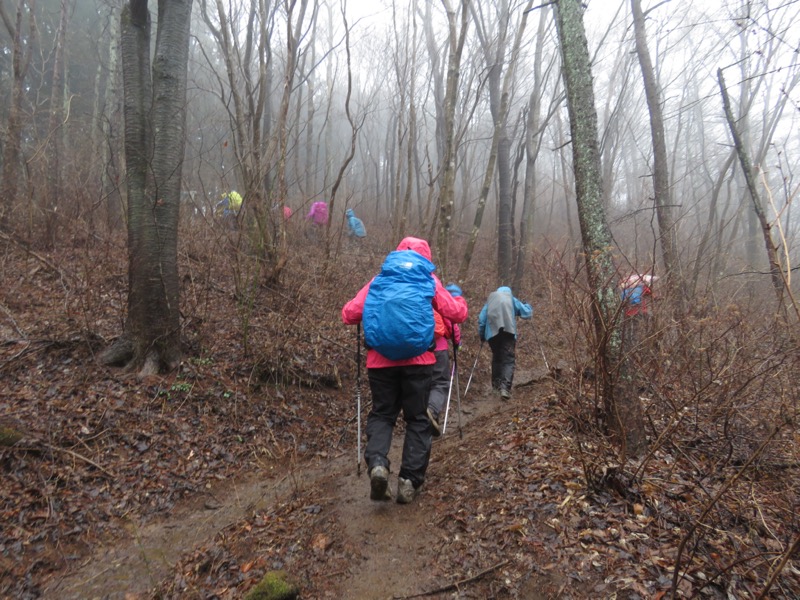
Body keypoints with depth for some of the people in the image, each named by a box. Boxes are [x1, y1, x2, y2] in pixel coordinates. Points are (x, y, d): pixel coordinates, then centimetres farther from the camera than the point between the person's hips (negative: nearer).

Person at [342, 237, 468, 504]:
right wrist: (460, 300, 28)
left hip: (380, 359, 1)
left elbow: (348, 314, 7)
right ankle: (409, 480, 8)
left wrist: (372, 311, 28)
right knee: (417, 419, 12)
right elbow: (458, 314, 6)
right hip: (418, 359, -1)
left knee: (381, 414, 14)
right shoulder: (430, 281, 8)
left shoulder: (379, 280, 10)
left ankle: (376, 463, -10)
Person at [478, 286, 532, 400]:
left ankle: (496, 383, 30)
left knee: (496, 358, 22)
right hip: (508, 332, -3)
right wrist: (526, 305, 37)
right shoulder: (511, 299, 18)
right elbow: (527, 313, 16)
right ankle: (505, 387, -25)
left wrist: (482, 335, 21)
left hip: (492, 333, 3)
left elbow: (481, 319, 13)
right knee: (508, 360, -6)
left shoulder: (490, 300, 22)